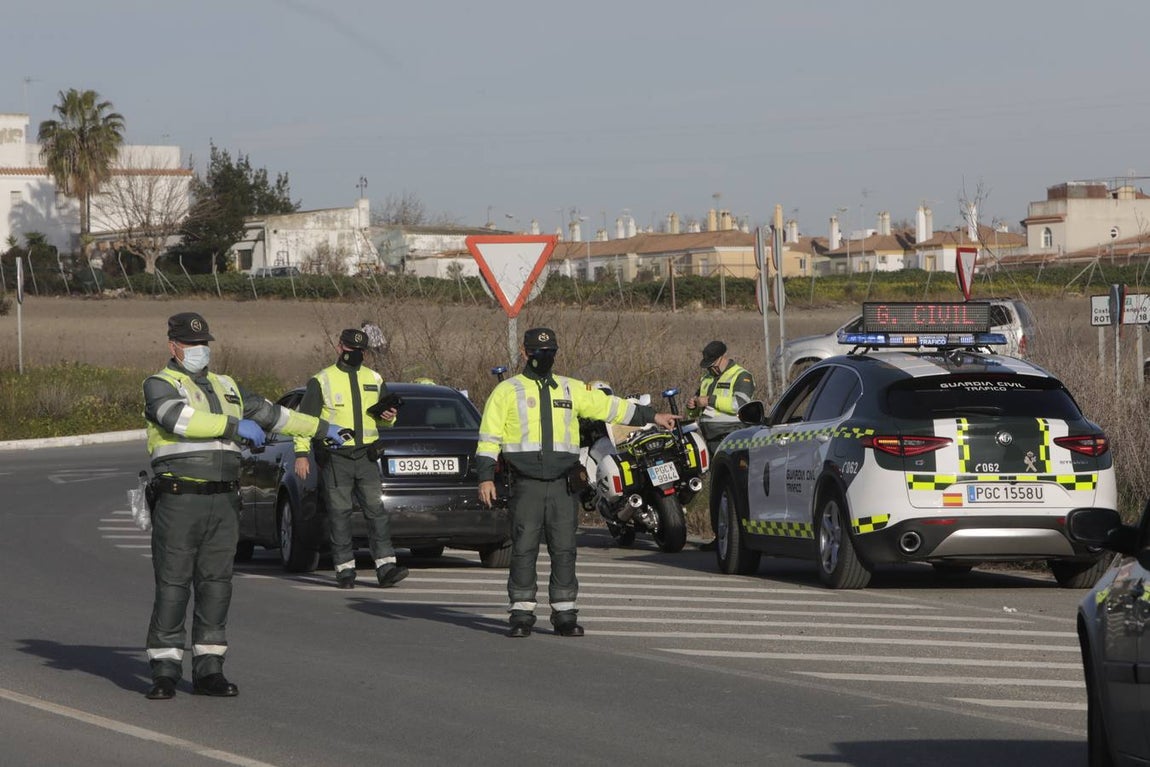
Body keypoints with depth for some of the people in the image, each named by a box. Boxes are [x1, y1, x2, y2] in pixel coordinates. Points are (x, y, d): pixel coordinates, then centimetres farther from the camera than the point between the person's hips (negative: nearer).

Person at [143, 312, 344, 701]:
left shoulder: (225, 387, 20)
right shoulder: (159, 386, -2)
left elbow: (270, 413, 29)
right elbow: (180, 418, -21)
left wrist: (321, 428, 33)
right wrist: (235, 426, -19)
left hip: (222, 502, 6)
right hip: (178, 501, -6)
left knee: (216, 584, 4)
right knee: (172, 586, -6)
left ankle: (208, 670, 7)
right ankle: (164, 674, -3)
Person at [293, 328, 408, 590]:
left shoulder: (374, 380, 14)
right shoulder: (321, 381, 2)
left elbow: (384, 416, 25)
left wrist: (388, 418, 1)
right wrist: (301, 453, -7)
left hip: (366, 456, 3)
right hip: (335, 458, -3)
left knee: (376, 509, -4)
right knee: (339, 513, -2)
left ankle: (386, 568, -7)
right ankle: (345, 571, 3)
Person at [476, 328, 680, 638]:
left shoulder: (572, 390, 15)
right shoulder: (507, 392, 6)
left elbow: (610, 406, 21)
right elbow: (489, 437, 4)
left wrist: (652, 417, 20)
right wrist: (486, 477, -4)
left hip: (563, 484, 3)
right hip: (526, 484, -3)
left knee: (564, 550, 3)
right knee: (524, 549, -4)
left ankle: (565, 614, 8)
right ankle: (521, 614, 2)